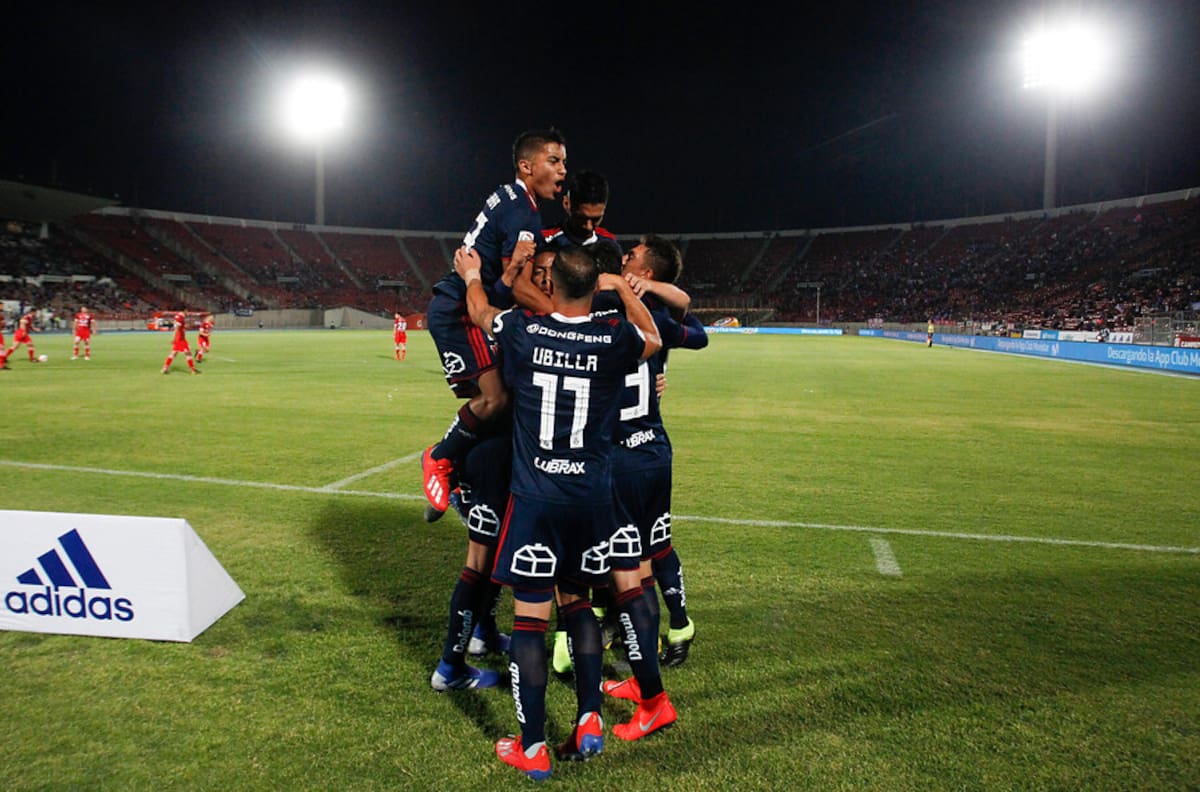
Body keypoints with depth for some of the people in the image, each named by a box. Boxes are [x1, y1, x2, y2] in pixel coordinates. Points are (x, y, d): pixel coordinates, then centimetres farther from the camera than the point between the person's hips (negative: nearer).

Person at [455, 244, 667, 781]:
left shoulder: (523, 331, -5)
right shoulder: (616, 339, -5)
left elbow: (479, 311, 18)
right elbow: (654, 339, 20)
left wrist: (471, 275, 36)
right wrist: (624, 289, 25)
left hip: (535, 498, -2)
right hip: (593, 497, 2)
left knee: (530, 616, 5)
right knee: (577, 602, 21)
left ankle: (531, 749, 13)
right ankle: (589, 722, 20)